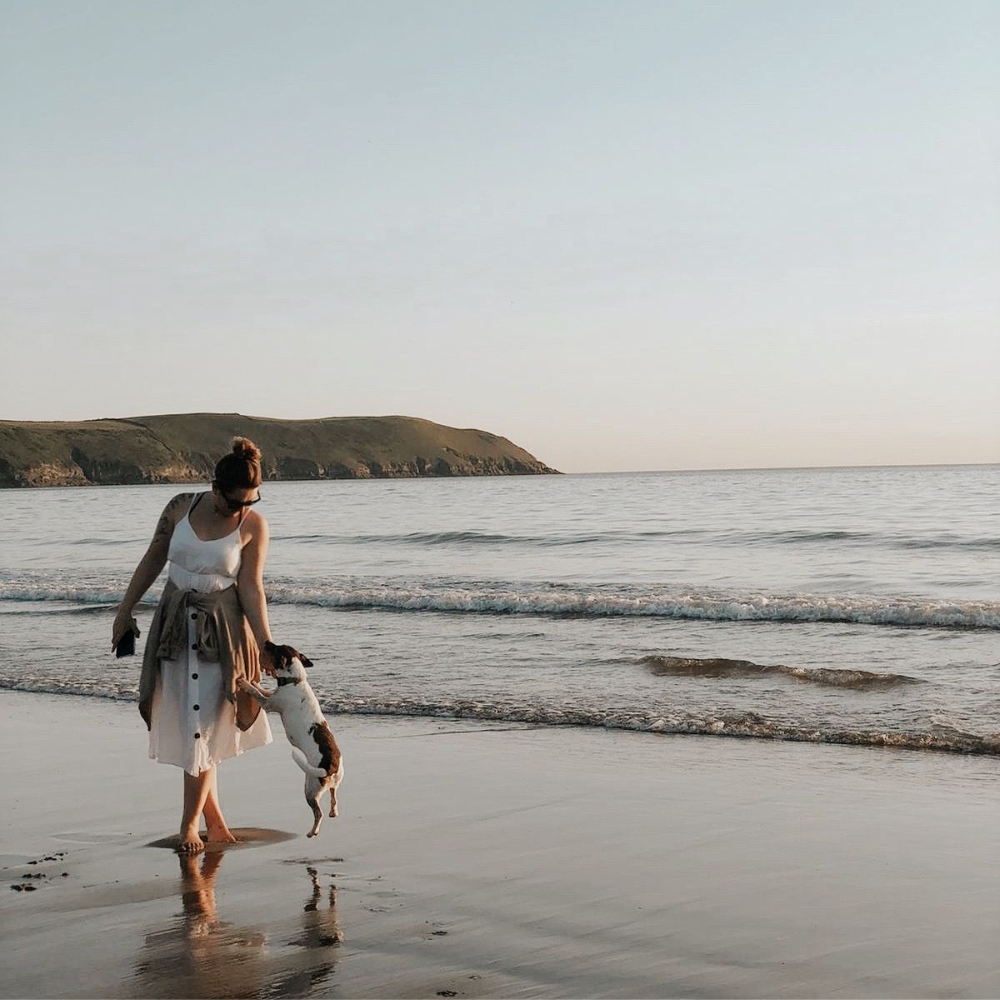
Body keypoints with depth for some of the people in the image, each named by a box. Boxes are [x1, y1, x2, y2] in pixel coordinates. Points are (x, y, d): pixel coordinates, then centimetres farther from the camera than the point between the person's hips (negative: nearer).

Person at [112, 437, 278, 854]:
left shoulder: (253, 525, -8)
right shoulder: (181, 507, -1)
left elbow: (250, 587, -8)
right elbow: (152, 560, 9)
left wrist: (265, 643, -16)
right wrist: (125, 612, 11)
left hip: (221, 631, -3)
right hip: (174, 624, 3)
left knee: (203, 724, -5)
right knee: (186, 725, 5)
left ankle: (190, 823, 6)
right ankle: (215, 821, 16)